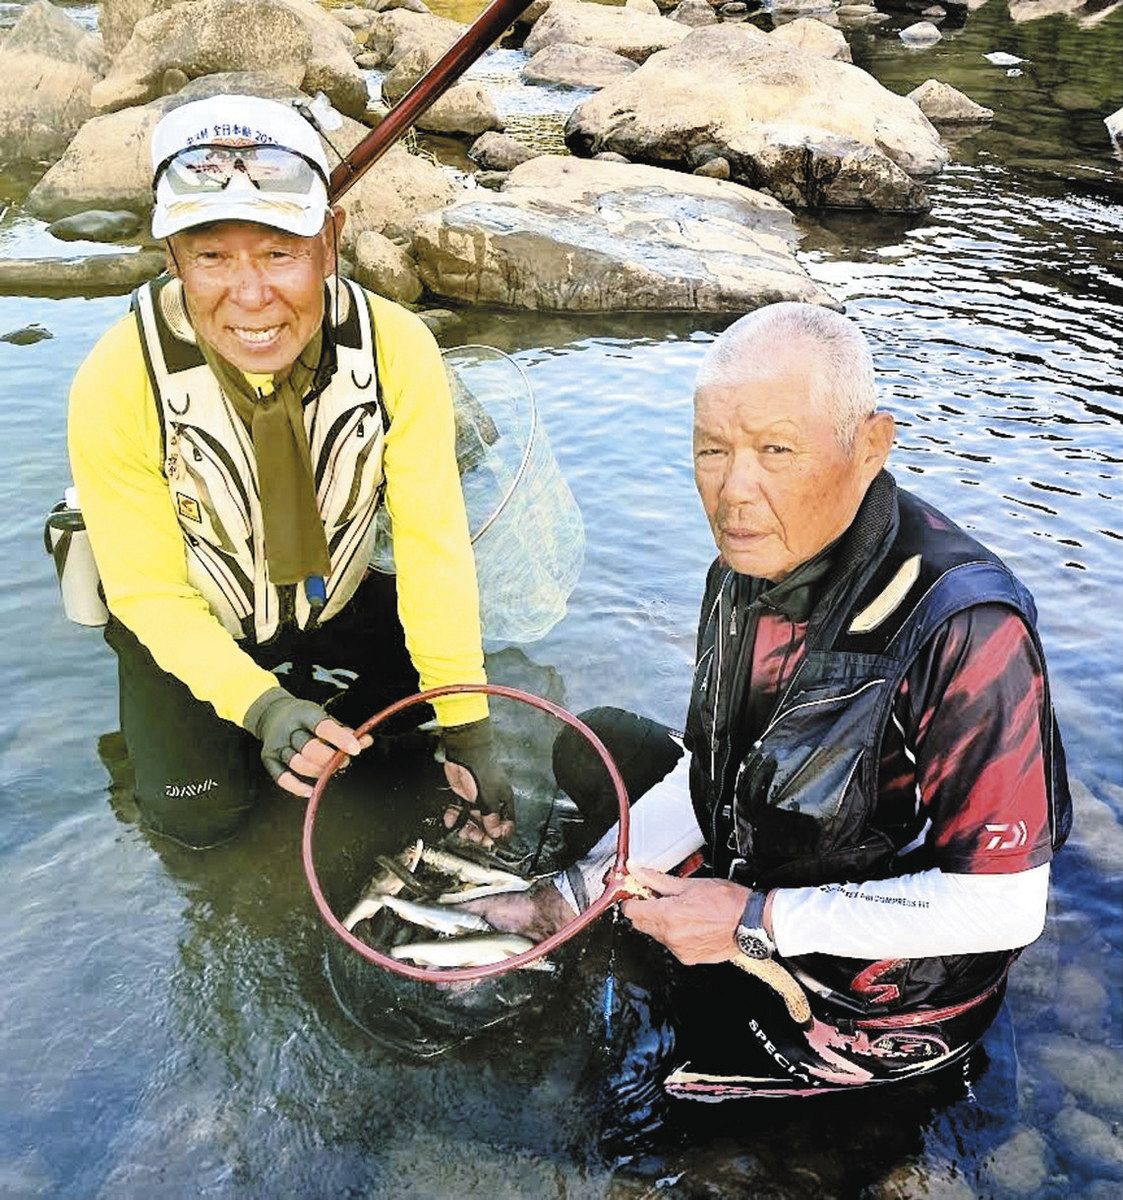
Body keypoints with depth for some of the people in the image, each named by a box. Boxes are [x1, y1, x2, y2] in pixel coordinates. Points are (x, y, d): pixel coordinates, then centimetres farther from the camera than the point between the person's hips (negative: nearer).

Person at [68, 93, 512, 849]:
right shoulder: (116, 386, -32)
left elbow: (433, 542, -24)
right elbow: (152, 592, -21)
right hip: (187, 624, -2)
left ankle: (306, 681, 22)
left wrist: (467, 731, -24)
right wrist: (259, 706, -35)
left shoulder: (399, 349, -29)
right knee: (204, 818, -8)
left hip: (340, 601, 2)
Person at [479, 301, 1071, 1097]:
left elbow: (1004, 907, -29)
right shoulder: (751, 568, -8)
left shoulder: (964, 630, -34)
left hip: (880, 1001, -7)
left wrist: (757, 922, -25)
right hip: (755, 888, 7)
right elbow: (712, 772, 3)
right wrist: (571, 898, -5)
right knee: (593, 747, 8)